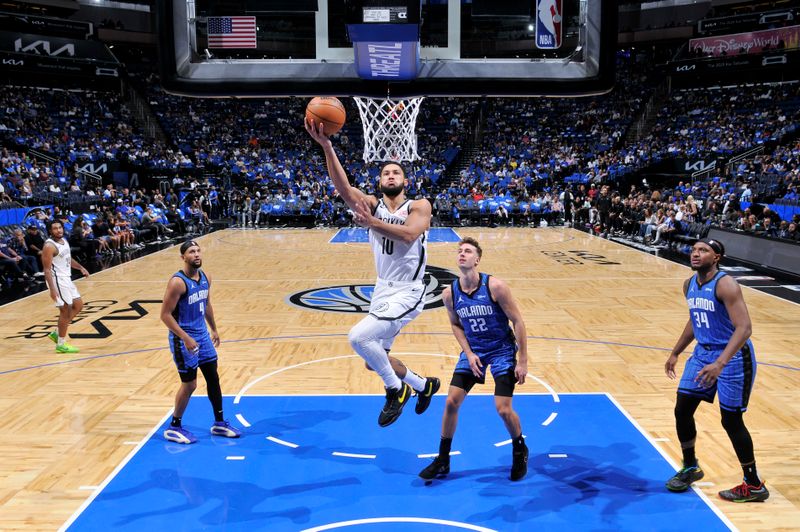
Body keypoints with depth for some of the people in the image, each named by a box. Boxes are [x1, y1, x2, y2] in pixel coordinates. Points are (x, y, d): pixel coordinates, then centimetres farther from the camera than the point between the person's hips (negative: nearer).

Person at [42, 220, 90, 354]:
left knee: (78, 305, 14)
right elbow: (47, 269, -21)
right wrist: (52, 289, -27)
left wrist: (81, 268, 10)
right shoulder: (49, 246, -18)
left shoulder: (64, 240, 9)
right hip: (57, 280, -9)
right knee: (65, 310, -5)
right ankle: (61, 345, 6)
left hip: (66, 278, 9)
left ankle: (57, 333, 22)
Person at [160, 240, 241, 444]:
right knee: (189, 384, -1)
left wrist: (214, 330, 21)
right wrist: (186, 338, -24)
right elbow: (165, 315, -21)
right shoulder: (178, 282, -21)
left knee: (213, 378, 12)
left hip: (203, 335, 8)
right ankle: (174, 427, 18)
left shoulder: (205, 278, 3)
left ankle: (219, 423, 25)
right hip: (184, 339, -8)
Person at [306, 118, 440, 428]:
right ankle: (424, 385, 38)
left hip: (407, 293, -6)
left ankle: (396, 390, 1)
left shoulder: (419, 206, -6)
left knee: (359, 337, -23)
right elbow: (343, 187, -16)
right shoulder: (371, 205, 4)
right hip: (383, 291, 7)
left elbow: (408, 235, -27)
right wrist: (326, 146, -28)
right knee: (374, 359, 14)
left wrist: (372, 222, -29)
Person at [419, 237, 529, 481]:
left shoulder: (495, 287, -22)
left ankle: (520, 451, 24)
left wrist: (523, 361, -16)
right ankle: (442, 460, 15)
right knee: (451, 402, -3)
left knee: (503, 409, -8)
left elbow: (518, 322, -16)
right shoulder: (450, 294, -11)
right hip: (473, 351, 4)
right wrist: (469, 353, -6)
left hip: (502, 350, -3)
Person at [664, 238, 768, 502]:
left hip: (733, 357, -7)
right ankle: (690, 468, 28)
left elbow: (744, 328, -29)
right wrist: (675, 353, 22)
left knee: (731, 420, -2)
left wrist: (719, 364, -38)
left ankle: (754, 486, 15)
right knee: (682, 410, 6)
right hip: (703, 353, 7)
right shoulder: (689, 285, 3)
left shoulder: (725, 285, -22)